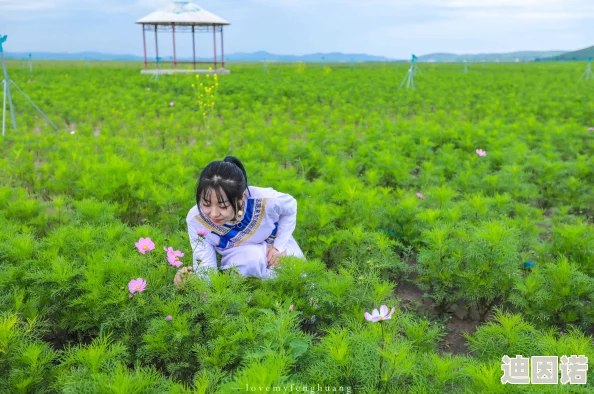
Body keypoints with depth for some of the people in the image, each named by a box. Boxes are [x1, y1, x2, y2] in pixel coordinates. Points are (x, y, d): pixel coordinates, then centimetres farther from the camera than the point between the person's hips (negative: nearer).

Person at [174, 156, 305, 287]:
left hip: (275, 245, 2)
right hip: (238, 257, -1)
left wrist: (280, 245, -15)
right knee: (252, 257, -34)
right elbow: (205, 265, -28)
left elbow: (290, 208, -9)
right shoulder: (195, 219, -30)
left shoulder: (265, 200, -34)